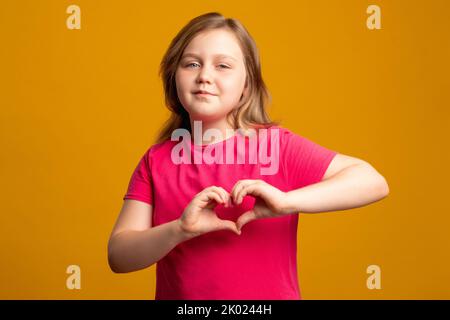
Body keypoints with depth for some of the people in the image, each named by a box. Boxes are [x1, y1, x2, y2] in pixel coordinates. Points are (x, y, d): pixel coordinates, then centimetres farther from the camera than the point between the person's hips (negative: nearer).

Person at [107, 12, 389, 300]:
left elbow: (374, 182, -19)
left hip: (269, 294, -1)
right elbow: (118, 257, -10)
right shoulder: (156, 161, -6)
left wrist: (286, 202, -31)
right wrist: (181, 229, -28)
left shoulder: (277, 145, -12)